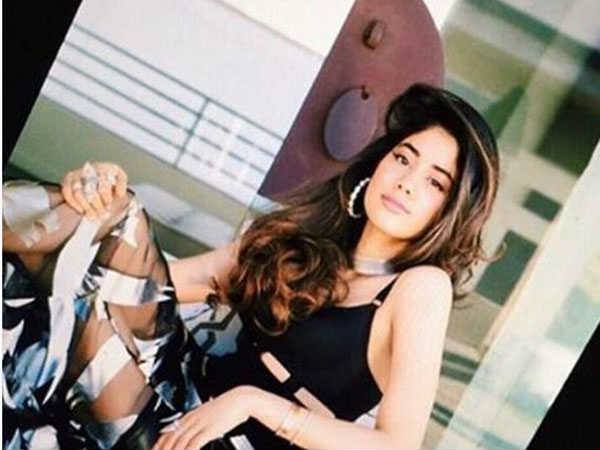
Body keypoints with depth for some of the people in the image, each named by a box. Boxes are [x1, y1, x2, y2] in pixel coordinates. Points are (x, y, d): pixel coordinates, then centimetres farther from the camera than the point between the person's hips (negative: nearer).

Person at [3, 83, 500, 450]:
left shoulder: (422, 288, -9)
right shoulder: (308, 238, 6)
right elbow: (169, 282, 7)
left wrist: (253, 401, -22)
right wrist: (119, 217, -14)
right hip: (186, 397, 5)